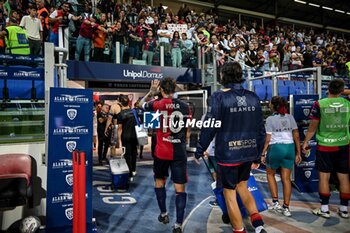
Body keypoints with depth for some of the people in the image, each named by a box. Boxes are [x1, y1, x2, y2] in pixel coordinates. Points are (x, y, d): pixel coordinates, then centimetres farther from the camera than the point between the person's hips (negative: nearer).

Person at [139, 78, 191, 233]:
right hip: (179, 152, 1)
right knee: (180, 187, 4)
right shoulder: (185, 106, 3)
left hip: (162, 151, -1)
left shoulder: (158, 104, -7)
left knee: (159, 181, 22)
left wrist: (151, 92, 20)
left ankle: (163, 214, 32)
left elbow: (141, 104, 14)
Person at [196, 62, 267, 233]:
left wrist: (199, 150, -1)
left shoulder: (219, 97, -11)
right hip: (248, 153, 6)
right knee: (242, 186, 26)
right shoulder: (253, 97, 4)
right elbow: (260, 129, 7)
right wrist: (257, 156, 16)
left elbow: (209, 127, -13)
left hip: (227, 154, -5)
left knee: (230, 193, 11)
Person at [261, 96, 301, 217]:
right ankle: (286, 208, 12)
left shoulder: (270, 119, -4)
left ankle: (275, 202, 12)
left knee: (270, 173, 19)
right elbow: (296, 136, 5)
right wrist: (298, 153, 11)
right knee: (286, 178, 9)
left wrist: (263, 154, -1)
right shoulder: (290, 117, 7)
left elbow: (268, 139, -6)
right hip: (290, 148, 4)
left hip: (275, 147, -3)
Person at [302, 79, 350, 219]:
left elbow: (313, 127, -6)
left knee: (324, 177, 4)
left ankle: (324, 209, 11)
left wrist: (305, 142, 4)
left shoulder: (319, 104, -10)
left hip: (325, 146, -3)